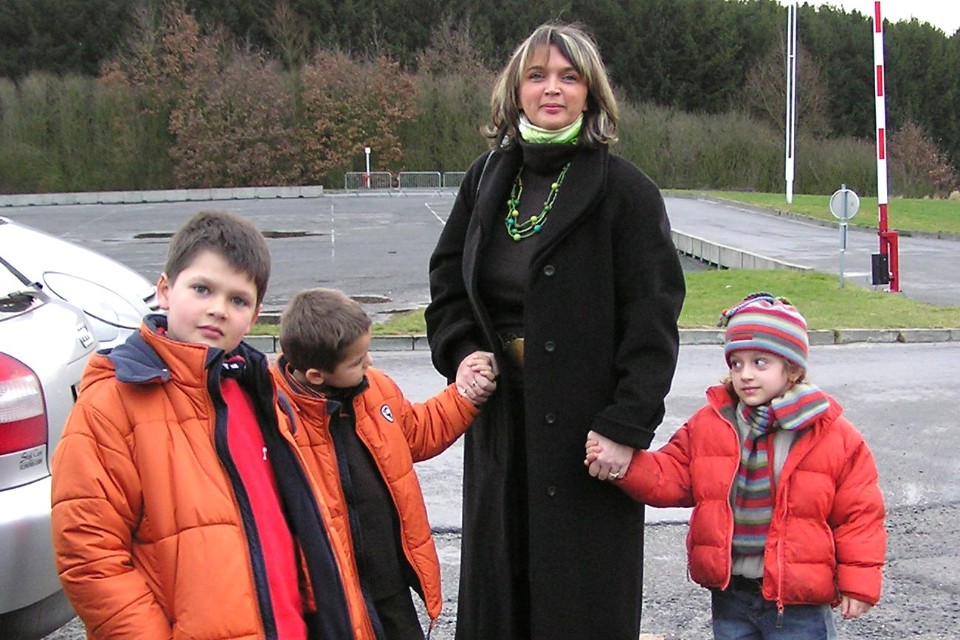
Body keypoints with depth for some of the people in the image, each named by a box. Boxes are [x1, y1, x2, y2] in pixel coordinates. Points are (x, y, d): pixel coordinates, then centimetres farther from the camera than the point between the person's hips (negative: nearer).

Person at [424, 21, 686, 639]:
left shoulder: (626, 189, -7)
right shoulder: (487, 179, 9)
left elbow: (652, 322, -10)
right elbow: (448, 287, 16)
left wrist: (626, 426, -16)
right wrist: (464, 354, -1)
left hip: (586, 429, -5)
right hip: (500, 424, 5)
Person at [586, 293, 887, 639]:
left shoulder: (834, 436, -6)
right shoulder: (709, 424, 3)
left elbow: (859, 512, -2)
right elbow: (668, 476, 3)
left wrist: (858, 584, -3)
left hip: (797, 601, -3)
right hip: (729, 596, 4)